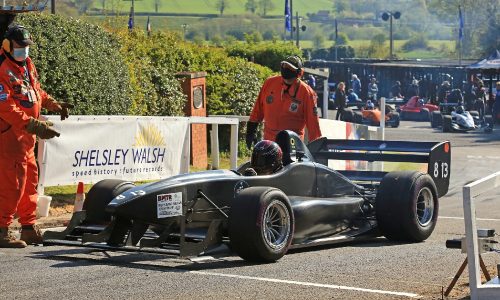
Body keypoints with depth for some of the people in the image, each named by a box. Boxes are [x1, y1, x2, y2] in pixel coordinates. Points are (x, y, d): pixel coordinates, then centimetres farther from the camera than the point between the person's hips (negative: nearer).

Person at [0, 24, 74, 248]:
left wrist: (53, 104, 12)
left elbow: (35, 91, 26)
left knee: (30, 180, 14)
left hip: (26, 136, 10)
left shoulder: (27, 64, 12)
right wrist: (34, 126, -27)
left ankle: (29, 228, 24)